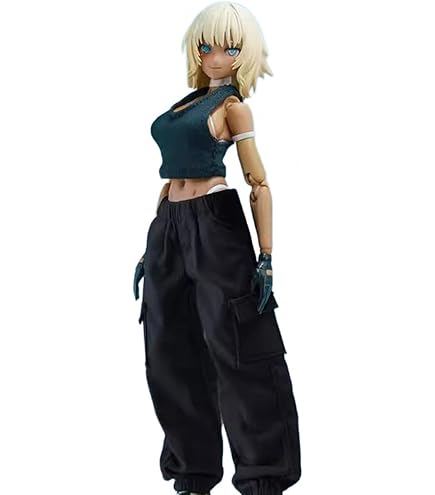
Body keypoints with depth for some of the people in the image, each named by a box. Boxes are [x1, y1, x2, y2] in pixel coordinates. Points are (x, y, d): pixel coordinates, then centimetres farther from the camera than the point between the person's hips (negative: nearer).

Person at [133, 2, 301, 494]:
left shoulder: (233, 106, -3)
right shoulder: (189, 101, 16)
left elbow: (259, 185, -8)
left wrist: (266, 259, -14)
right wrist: (149, 249, 18)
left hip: (214, 225, -8)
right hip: (168, 228, 8)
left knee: (238, 351, -3)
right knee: (172, 352, 9)